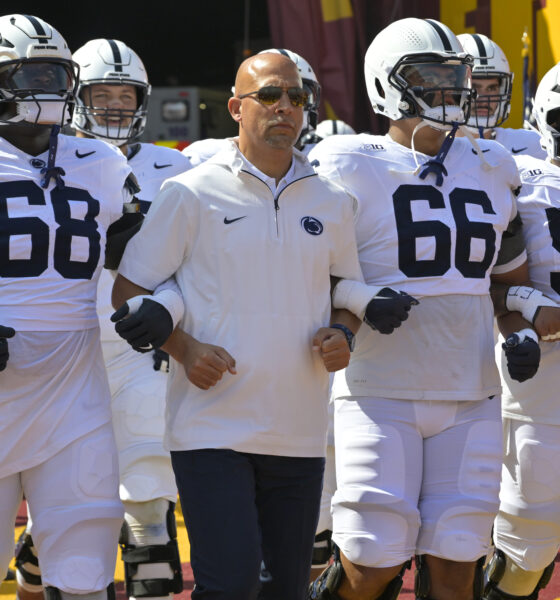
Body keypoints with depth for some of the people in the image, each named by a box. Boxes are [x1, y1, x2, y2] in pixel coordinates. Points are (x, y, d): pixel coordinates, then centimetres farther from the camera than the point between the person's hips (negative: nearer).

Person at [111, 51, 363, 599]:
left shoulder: (330, 203, 10)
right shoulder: (193, 195, -3)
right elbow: (129, 292, 1)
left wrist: (342, 334, 1)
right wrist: (182, 348, -14)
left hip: (298, 431, 5)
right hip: (213, 426, -4)